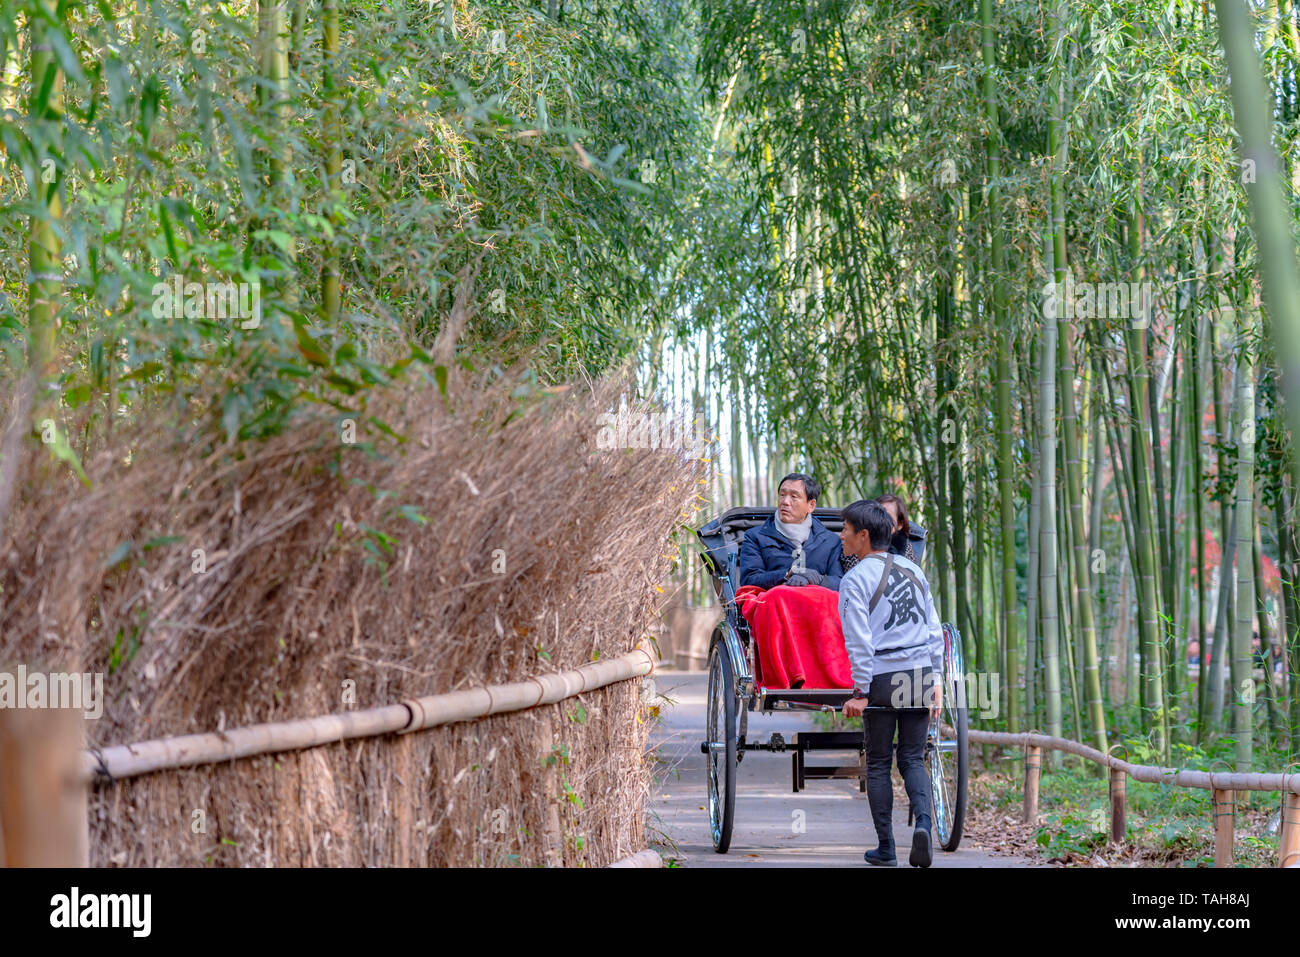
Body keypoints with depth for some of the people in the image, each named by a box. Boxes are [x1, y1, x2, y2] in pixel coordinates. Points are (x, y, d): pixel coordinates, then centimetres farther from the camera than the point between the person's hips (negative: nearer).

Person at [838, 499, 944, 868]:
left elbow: (859, 641, -13)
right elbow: (934, 630, 11)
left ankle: (885, 848, 9)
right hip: (920, 673, 4)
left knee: (878, 765, 8)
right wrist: (935, 679, 14)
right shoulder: (913, 570, 10)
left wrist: (860, 691, -10)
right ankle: (923, 822, -13)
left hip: (882, 679, -4)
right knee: (912, 760, 11)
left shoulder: (855, 580, -7)